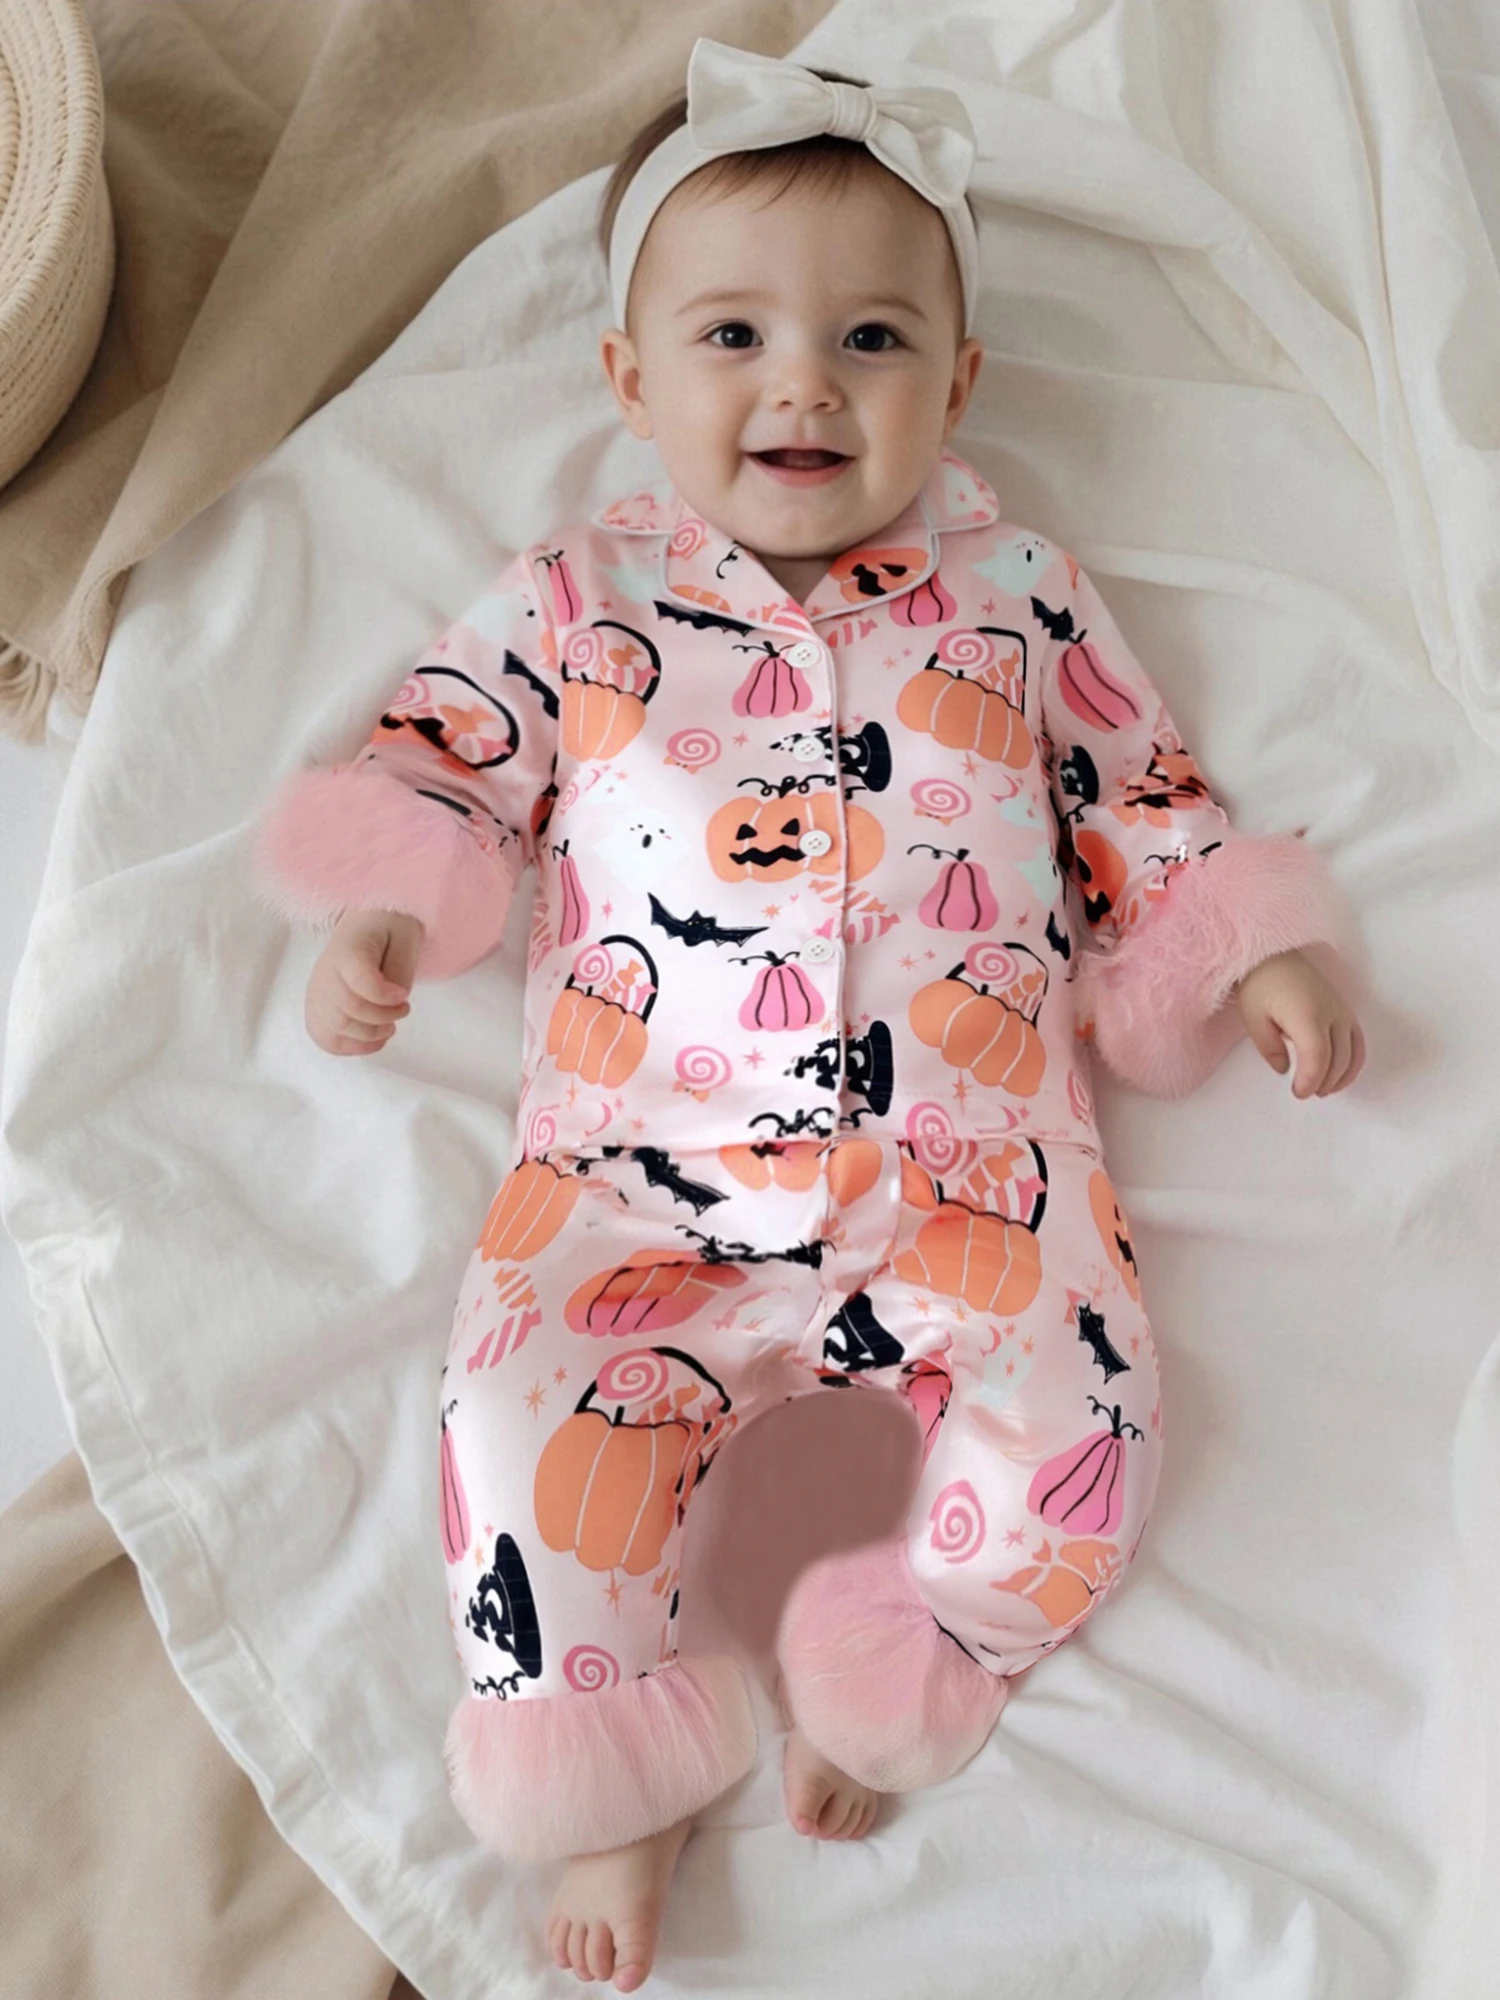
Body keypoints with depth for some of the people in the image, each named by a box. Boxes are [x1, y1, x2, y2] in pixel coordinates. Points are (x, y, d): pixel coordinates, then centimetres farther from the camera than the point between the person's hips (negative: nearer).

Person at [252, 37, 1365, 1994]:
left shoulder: (1018, 590, 14)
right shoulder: (575, 598, 13)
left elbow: (1144, 800, 20)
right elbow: (435, 755, 13)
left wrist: (1252, 952, 9)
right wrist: (381, 917, -5)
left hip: (975, 1161, 1)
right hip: (646, 1168, 0)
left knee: (1077, 1422, -17)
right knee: (524, 1416, -18)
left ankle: (893, 1682, 12)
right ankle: (615, 1778, 7)